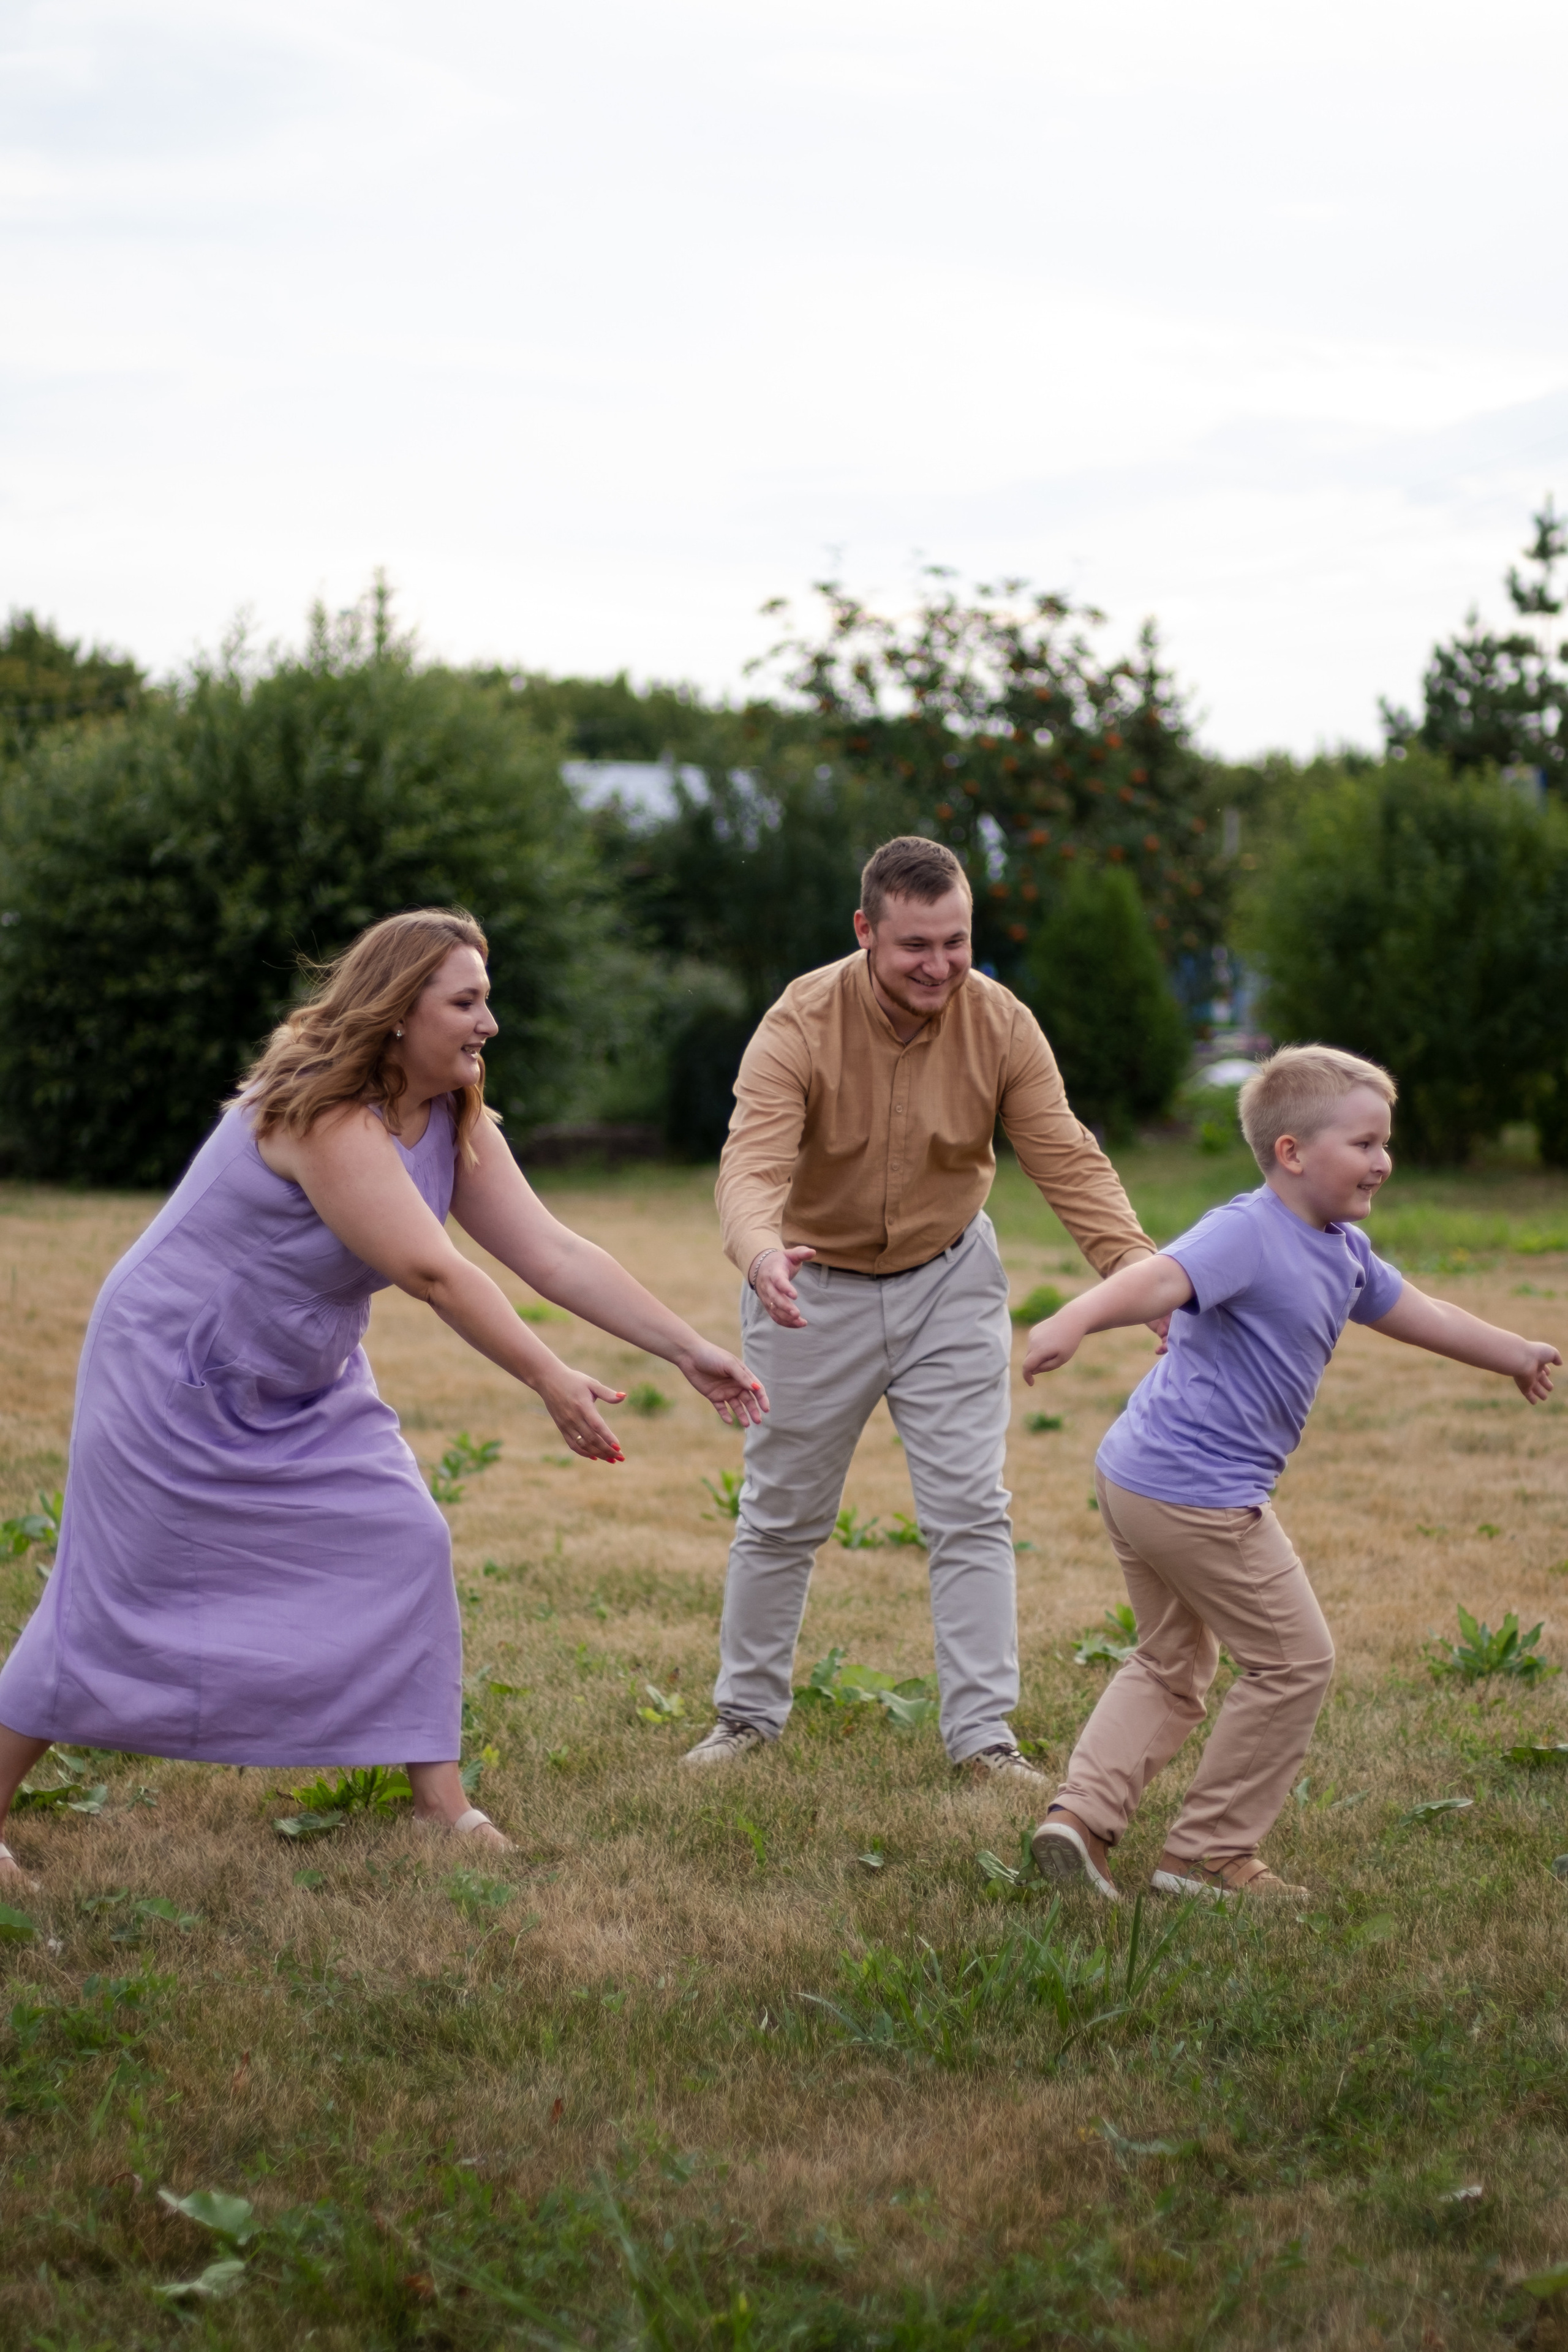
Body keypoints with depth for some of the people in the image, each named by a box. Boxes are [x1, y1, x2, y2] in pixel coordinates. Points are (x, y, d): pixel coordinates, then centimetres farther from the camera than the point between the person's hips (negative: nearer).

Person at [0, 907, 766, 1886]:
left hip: (305, 1390, 8)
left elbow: (552, 1252, -8)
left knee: (405, 1546, -6)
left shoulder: (457, 1126, -3)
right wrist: (551, 1382, -33)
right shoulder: (323, 1117, -30)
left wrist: (691, 1350, -15)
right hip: (173, 1377, -8)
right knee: (115, 1600, -3)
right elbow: (432, 1271, -34)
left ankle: (442, 1799, 0)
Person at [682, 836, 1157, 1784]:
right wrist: (763, 1253, -58)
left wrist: (1141, 1269, -34)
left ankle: (984, 1733, 4)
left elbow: (1068, 1161, -19)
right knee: (783, 1517, 10)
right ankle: (748, 1715, 27)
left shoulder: (1001, 1024, -16)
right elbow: (752, 1164, -35)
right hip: (817, 1288, -1)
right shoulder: (802, 1025, -24)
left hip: (949, 1280, 1)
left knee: (972, 1512, -3)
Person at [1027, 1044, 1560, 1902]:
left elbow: (1414, 1313, 30)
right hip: (1201, 1494, -10)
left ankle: (1081, 1811, 10)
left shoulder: (1344, 1252, 13)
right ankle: (1207, 1853, 10)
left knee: (1171, 1665, 21)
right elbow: (1161, 1279, -36)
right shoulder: (1247, 1233, -18)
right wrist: (1072, 1321, -55)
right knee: (1293, 1662, 2)